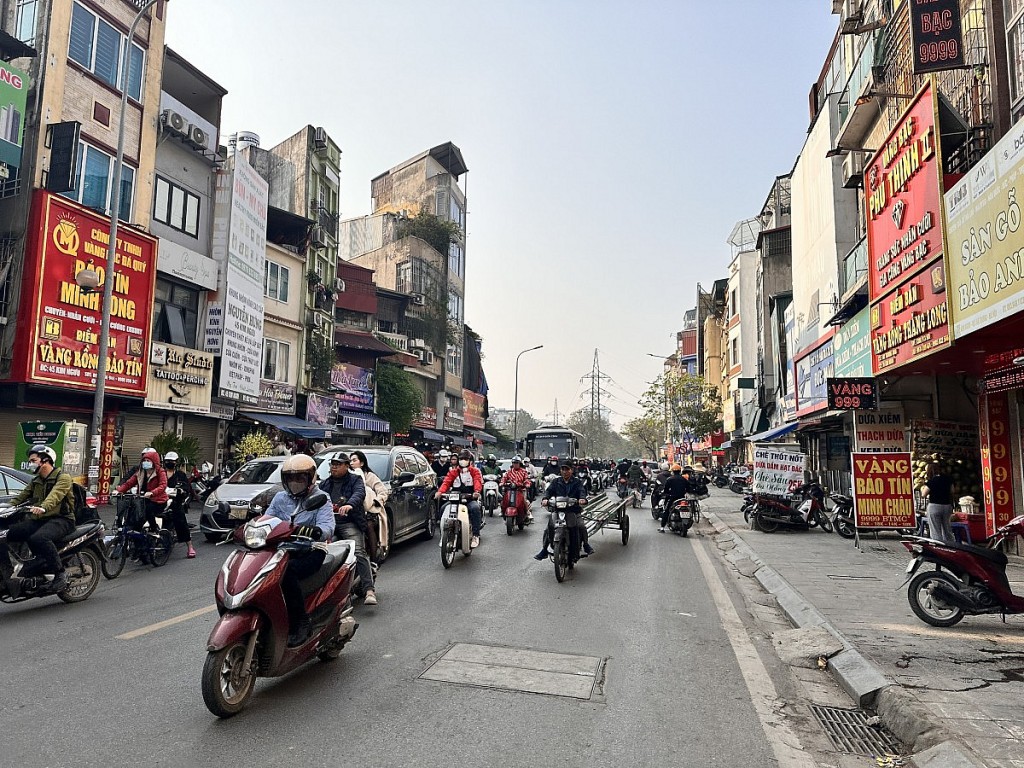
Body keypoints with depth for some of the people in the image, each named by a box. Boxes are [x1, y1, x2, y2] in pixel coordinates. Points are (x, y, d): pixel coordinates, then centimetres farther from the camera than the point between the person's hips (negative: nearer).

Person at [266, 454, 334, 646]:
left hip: (310, 552, -5)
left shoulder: (321, 499, 1)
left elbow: (327, 527, -14)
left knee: (286, 571, -34)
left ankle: (300, 623, -25)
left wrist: (315, 530, -37)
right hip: (283, 550, 5)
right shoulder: (280, 498, 19)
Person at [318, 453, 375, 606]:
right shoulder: (324, 484, 27)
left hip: (349, 523, -5)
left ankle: (369, 591, -27)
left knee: (359, 553, -22)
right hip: (328, 523, 5)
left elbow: (359, 493, -10)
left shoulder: (355, 480, 10)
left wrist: (349, 504, -32)